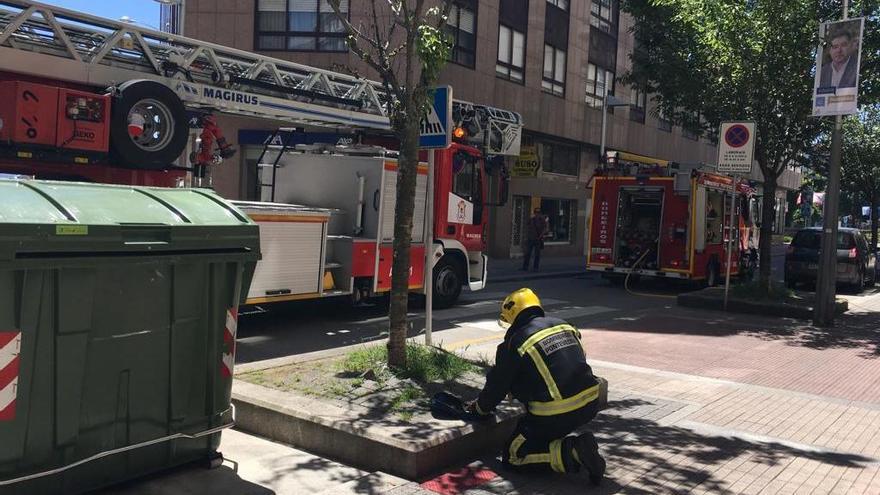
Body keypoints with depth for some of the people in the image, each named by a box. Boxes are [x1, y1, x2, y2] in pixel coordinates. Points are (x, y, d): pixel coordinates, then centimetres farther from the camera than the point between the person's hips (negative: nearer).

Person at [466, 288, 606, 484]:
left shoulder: (515, 343, -5)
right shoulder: (563, 325, 12)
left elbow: (498, 384, 4)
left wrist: (480, 408, 26)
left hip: (555, 414, -7)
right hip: (590, 404, 7)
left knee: (513, 456, 8)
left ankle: (572, 453, -11)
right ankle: (575, 444, 9)